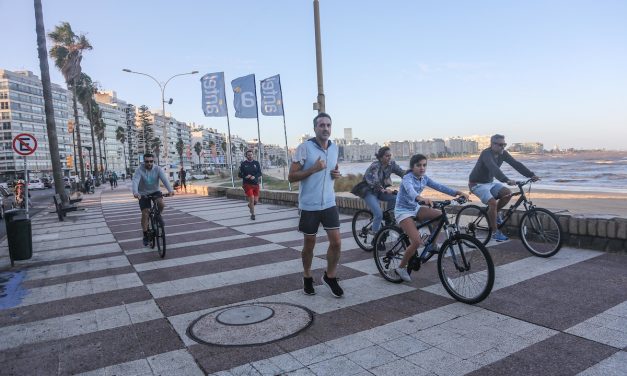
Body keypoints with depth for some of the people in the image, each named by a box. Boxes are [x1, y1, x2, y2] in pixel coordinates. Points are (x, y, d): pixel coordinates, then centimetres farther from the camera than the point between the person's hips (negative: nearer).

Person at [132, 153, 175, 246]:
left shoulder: (158, 169, -13)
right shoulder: (139, 170, -17)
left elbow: (164, 179, -28)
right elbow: (135, 181, -31)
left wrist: (170, 190, -46)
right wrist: (135, 192, -51)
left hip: (155, 192, 1)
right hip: (143, 194, -1)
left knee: (161, 203, -29)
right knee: (145, 214, -9)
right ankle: (145, 235, 6)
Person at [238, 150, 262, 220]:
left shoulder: (256, 163, 5)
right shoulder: (243, 164, -1)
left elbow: (259, 173, 5)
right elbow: (239, 174, 2)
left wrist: (254, 176, -15)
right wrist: (245, 176, -17)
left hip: (255, 184, 3)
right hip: (247, 184, -3)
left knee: (256, 201, 3)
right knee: (251, 198, -13)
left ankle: (250, 205, 39)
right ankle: (252, 214, 4)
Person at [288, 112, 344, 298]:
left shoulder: (334, 147, 6)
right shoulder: (304, 147, -11)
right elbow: (291, 176, -12)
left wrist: (337, 174, 1)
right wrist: (313, 169, -25)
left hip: (329, 204, 4)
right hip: (309, 205, -4)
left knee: (336, 242, 0)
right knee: (309, 244, 10)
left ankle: (330, 276, 22)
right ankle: (307, 277, 33)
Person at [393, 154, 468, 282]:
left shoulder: (424, 178, 2)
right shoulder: (407, 178, -20)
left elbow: (439, 187, -7)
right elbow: (410, 190, -41)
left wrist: (458, 192, -20)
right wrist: (421, 198, -62)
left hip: (415, 208, 7)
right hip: (403, 211, -7)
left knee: (441, 216, -14)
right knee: (417, 242, -21)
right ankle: (401, 267, -1)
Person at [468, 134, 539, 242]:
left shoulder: (503, 154, -2)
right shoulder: (486, 153, -25)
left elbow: (516, 164, -8)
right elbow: (493, 168, -42)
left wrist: (531, 175, -19)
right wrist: (506, 180, -55)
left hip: (489, 182, 8)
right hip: (477, 184, -8)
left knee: (508, 193, -12)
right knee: (493, 202, -25)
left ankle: (493, 214, 10)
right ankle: (495, 232, -12)